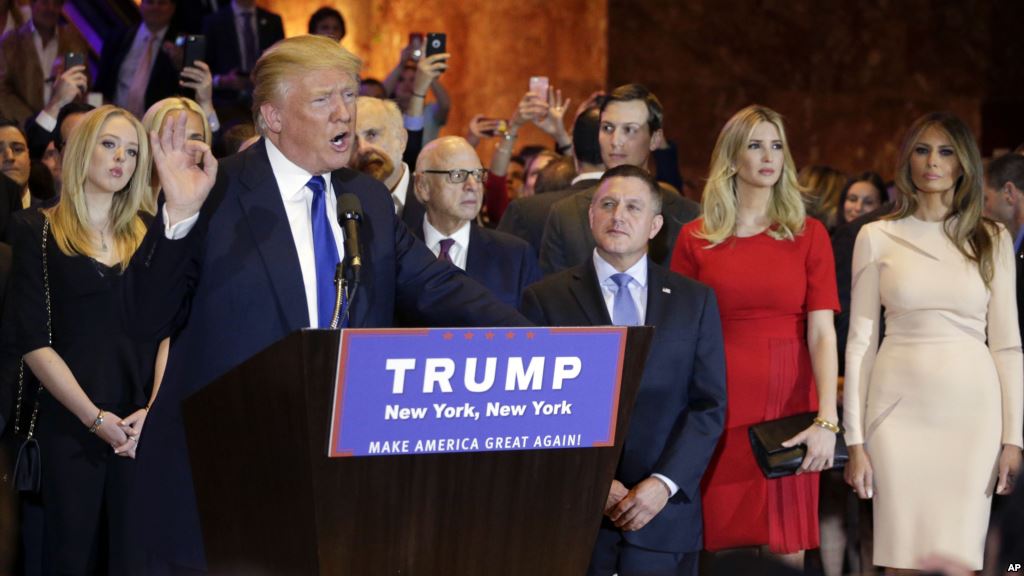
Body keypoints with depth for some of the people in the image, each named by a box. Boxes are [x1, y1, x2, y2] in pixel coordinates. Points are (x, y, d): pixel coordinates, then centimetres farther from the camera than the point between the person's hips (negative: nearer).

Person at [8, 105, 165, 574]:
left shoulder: (147, 236, 13)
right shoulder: (37, 231, 2)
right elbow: (33, 341, -5)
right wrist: (93, 416, -12)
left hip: (142, 429, 3)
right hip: (70, 425, -3)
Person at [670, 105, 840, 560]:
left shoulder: (809, 236, 5)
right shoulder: (695, 240, 6)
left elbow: (822, 333, -3)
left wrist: (827, 420, -14)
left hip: (789, 408, 0)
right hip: (719, 412, 0)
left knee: (787, 547, 1)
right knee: (726, 546, 1)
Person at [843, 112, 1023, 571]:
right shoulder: (877, 237, 4)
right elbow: (860, 341, 3)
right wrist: (855, 440, -3)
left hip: (972, 411, 1)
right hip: (901, 408, -1)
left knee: (960, 553, 2)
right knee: (904, 554, 0)